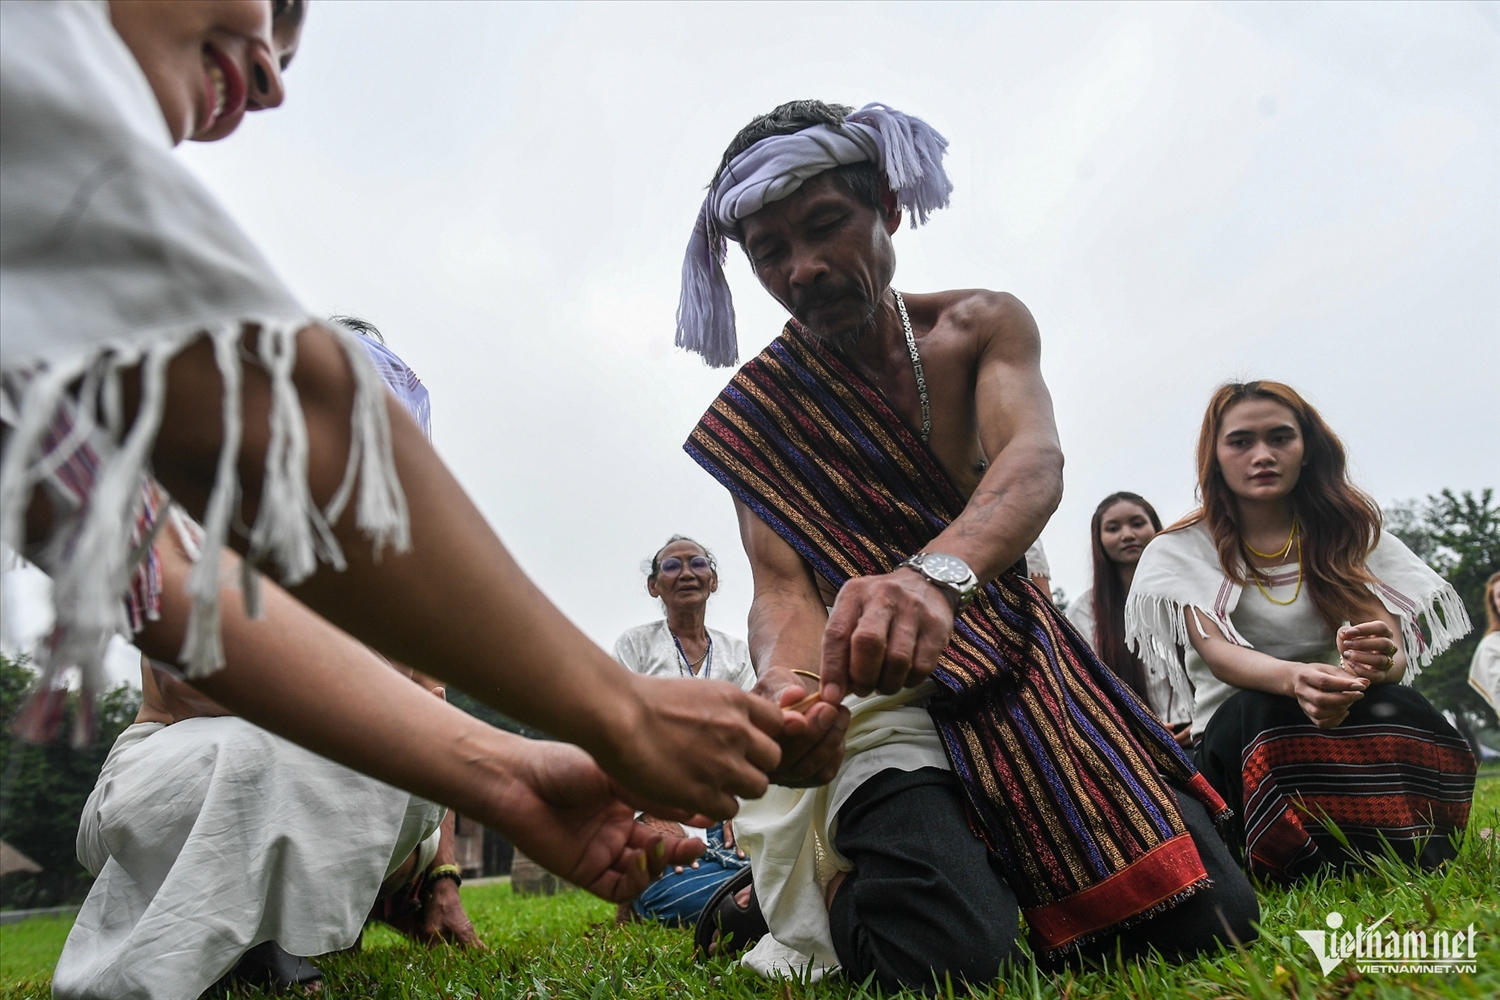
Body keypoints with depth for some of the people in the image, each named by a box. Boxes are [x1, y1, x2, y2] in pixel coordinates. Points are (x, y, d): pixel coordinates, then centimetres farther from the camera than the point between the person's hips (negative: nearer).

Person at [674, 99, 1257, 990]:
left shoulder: (983, 326, -3)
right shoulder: (757, 414, -6)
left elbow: (1036, 462, -24)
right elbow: (783, 590, -15)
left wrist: (935, 573, -48)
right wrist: (790, 691, -42)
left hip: (1021, 657, 3)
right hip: (877, 684, -3)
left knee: (1209, 914, -5)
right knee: (939, 951, -27)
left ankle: (996, 854, 21)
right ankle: (848, 878, 8)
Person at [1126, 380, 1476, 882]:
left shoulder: (1352, 531, 6)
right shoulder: (1182, 550, -2)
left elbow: (1396, 650, -8)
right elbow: (1215, 651, -19)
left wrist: (1378, 660, -35)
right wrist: (1294, 678, -43)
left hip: (1350, 720, 2)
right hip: (1240, 734, -2)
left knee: (1395, 708, -32)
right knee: (1258, 711, -36)